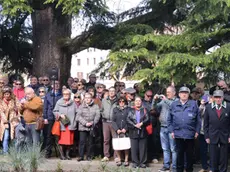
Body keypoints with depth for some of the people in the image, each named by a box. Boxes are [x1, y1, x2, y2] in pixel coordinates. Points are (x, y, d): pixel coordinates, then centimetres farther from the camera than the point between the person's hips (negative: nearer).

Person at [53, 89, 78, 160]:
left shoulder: (73, 103, 7)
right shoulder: (59, 102, 5)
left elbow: (76, 113, 8)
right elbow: (55, 111, 8)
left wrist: (75, 121, 0)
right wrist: (60, 115, -9)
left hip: (71, 125, 1)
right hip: (62, 124, -1)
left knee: (70, 140, 3)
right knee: (62, 140, -3)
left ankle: (67, 154, 14)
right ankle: (62, 155, 6)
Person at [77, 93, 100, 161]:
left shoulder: (95, 106, 8)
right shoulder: (81, 106, 8)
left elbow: (97, 115, 1)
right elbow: (79, 116, -1)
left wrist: (93, 123, -14)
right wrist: (85, 123, -13)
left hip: (92, 127, 1)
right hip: (83, 127, 0)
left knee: (91, 142, 4)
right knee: (82, 141, -5)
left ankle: (89, 156, 13)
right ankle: (81, 156, 1)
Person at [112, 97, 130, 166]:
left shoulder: (128, 109, 4)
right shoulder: (115, 109, 9)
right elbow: (113, 120, 6)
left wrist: (125, 129, -11)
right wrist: (117, 129, -6)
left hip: (126, 131, -1)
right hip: (118, 131, 1)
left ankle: (126, 160, 8)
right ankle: (119, 159, 10)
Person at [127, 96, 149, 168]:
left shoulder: (144, 110, 8)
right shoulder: (131, 110, 8)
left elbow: (147, 119, -3)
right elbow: (128, 120, -2)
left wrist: (141, 123, -18)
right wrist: (134, 125, -14)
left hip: (143, 132, 0)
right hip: (133, 132, 0)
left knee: (142, 148, 2)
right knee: (134, 148, 2)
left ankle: (142, 162, 11)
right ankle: (135, 162, 11)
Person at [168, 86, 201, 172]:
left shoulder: (193, 104, 1)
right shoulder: (174, 104, 5)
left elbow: (198, 119, 2)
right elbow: (169, 119, 8)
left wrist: (197, 131, -1)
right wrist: (171, 131, 2)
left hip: (190, 134, -1)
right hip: (178, 134, 1)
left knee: (189, 154, 8)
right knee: (179, 153, 8)